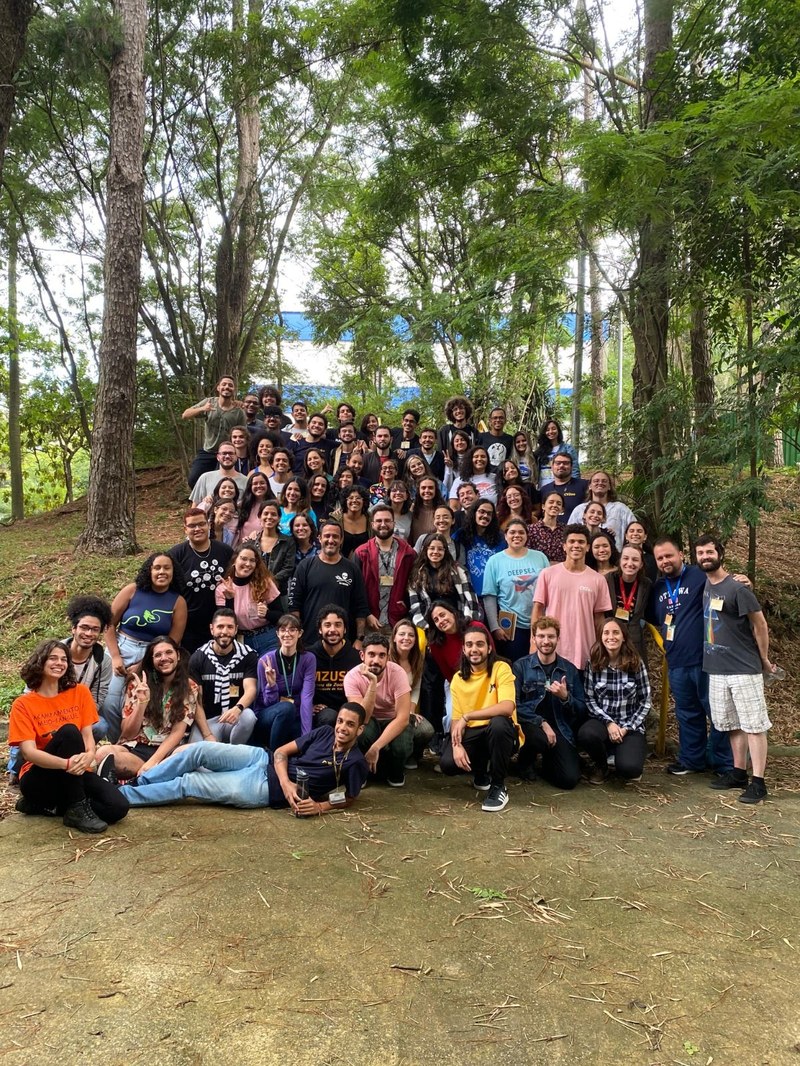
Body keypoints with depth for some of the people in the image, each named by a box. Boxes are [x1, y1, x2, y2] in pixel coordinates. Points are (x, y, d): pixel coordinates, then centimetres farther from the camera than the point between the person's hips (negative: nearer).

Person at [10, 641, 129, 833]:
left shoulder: (79, 692, 4)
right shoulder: (23, 704, -5)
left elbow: (88, 736, -3)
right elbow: (29, 752, -17)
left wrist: (89, 756, -28)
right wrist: (67, 763, -35)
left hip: (76, 773, 4)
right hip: (38, 779, -4)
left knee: (118, 807, -22)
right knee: (68, 732, -31)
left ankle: (45, 806, -2)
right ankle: (77, 809, -24)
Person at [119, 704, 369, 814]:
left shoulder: (355, 763, -10)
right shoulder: (325, 732, 3)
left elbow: (347, 800, 0)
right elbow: (282, 752, 3)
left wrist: (319, 807, -19)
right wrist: (286, 781, -16)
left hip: (267, 788, -5)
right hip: (264, 759, 5)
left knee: (186, 783, -8)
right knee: (198, 750, -15)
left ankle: (119, 794, 3)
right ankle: (137, 781, 3)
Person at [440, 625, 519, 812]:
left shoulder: (501, 668, -13)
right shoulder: (458, 678, 3)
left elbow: (507, 707, -29)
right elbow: (456, 719, 0)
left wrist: (467, 717, -28)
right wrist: (457, 745, -21)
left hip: (500, 732, -4)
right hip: (472, 734, 4)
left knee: (498, 722, -39)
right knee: (448, 763, -24)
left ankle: (498, 787, -17)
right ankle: (481, 771, 15)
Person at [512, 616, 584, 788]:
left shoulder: (569, 670, 7)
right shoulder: (521, 666, -1)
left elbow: (582, 710, 7)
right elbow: (514, 705, -10)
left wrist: (565, 697, -13)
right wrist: (542, 723, -20)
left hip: (560, 729, 2)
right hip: (530, 725, -2)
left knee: (570, 779, -18)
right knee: (539, 738, -37)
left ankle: (548, 761, 18)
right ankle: (525, 761, 0)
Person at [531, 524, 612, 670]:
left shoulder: (597, 580, 4)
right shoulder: (548, 574, 1)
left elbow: (599, 618, 8)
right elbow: (538, 610, 2)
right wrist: (534, 644, -4)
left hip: (584, 653, 1)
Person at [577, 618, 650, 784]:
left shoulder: (636, 663, -3)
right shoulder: (593, 663, -1)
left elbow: (645, 702, -1)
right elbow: (589, 699, -2)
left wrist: (627, 728, -10)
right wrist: (609, 722, -15)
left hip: (630, 725, -1)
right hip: (602, 720, 1)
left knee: (629, 768, -28)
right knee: (586, 734, -36)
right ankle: (601, 765, 1)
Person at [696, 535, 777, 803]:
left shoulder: (737, 589, -14)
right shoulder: (705, 585, 7)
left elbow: (760, 624, -8)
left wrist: (764, 660, 0)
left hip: (744, 669, -7)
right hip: (716, 669, 7)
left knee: (754, 725, -2)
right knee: (732, 725, 14)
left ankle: (758, 782, 1)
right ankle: (739, 773, 25)